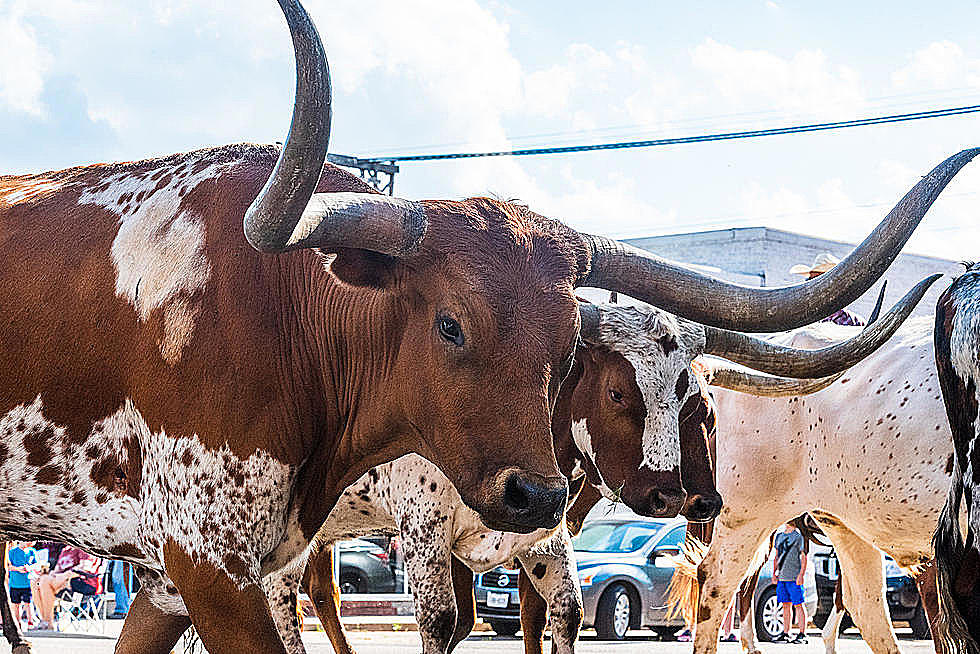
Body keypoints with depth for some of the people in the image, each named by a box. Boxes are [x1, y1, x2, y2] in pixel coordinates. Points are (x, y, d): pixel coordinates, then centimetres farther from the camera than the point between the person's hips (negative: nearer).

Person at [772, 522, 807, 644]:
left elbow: (804, 557, -6)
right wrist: (774, 573, 13)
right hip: (781, 577, 7)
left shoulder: (798, 536, -4)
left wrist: (801, 575, -13)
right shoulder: (779, 536, 16)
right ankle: (785, 634, 13)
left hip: (794, 578, -7)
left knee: (798, 605, -4)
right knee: (786, 605, 9)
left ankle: (802, 634, -1)